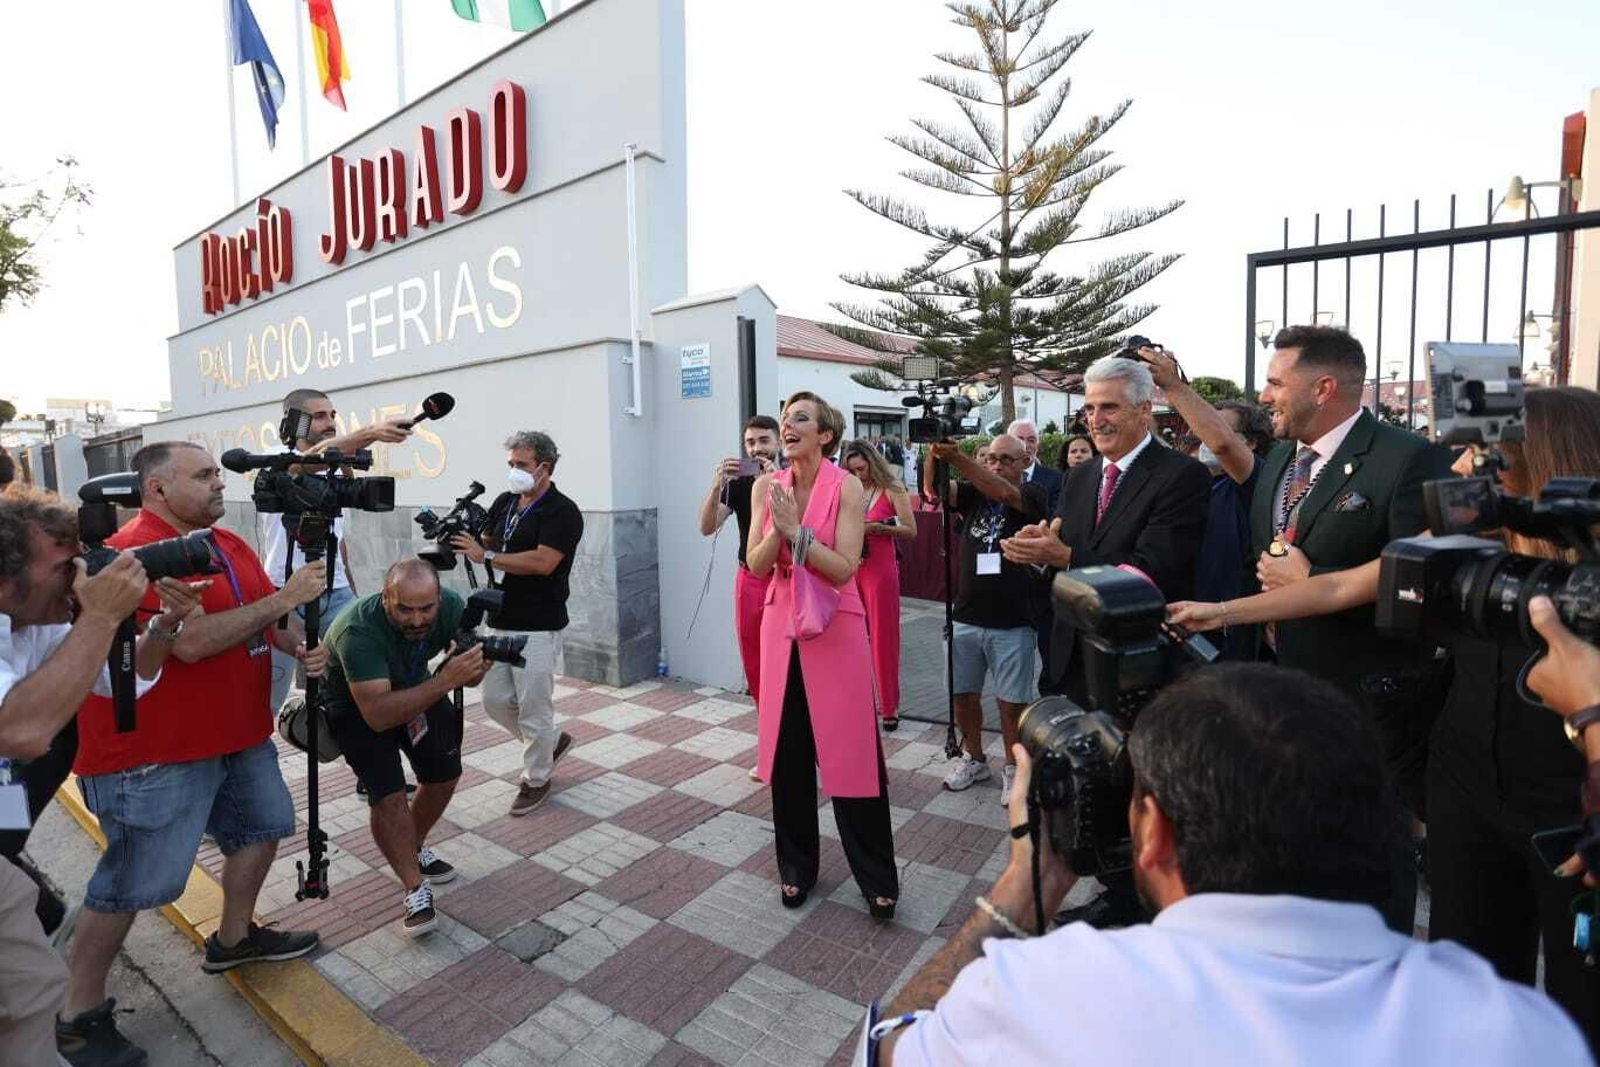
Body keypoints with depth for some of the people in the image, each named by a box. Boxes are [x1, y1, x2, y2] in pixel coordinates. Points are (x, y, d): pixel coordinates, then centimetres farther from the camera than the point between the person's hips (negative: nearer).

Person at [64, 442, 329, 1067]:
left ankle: (233, 938, 42)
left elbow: (269, 616, 11)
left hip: (238, 733, 9)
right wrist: (284, 598, -26)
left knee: (261, 825, 21)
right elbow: (190, 642, -30)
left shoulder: (229, 544, 8)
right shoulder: (135, 553, -21)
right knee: (134, 882, 3)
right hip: (155, 753, -9)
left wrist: (303, 647, -10)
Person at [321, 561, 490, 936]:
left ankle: (414, 848, 33)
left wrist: (475, 668, -38)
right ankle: (416, 890, -2)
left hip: (416, 687, 5)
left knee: (445, 774, 7)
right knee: (389, 794, -17)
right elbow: (378, 715, -44)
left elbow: (470, 676, -14)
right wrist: (444, 680, -53)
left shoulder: (452, 606, -26)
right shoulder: (358, 632, -40)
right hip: (356, 704, -5)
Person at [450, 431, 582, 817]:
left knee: (533, 708, 1)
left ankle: (536, 779, 22)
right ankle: (552, 741, 36)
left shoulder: (562, 511, -13)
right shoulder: (504, 502, 10)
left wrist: (485, 557, -19)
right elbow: (486, 544, 19)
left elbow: (543, 562, -24)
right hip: (500, 621, 8)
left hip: (537, 628, -8)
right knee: (496, 701, 14)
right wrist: (458, 539, -3)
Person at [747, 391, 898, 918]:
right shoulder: (766, 486, 3)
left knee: (850, 752, 2)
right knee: (786, 751, 11)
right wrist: (778, 529, -18)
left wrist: (797, 530, -21)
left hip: (836, 628, -4)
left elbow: (844, 569, -15)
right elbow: (756, 564, -1)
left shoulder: (846, 487, -9)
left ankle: (877, 878, 20)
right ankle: (796, 865, 31)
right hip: (781, 624, 4)